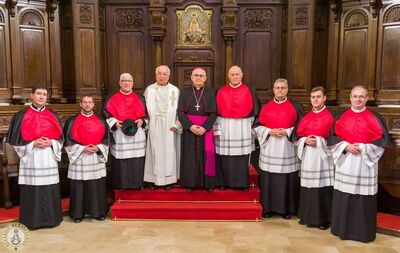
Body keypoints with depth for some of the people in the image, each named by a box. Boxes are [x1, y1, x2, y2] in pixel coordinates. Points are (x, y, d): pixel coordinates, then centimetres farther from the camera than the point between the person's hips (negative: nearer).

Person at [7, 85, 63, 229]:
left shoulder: (53, 116, 9)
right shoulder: (21, 116, 1)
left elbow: (60, 138, 11)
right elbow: (16, 140, -1)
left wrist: (51, 143, -9)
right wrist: (33, 144, -14)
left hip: (49, 159, 2)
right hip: (31, 159, -2)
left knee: (50, 190, 5)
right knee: (32, 190, 0)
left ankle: (51, 218, 18)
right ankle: (33, 220, 13)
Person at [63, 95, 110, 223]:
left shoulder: (101, 121, 8)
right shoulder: (71, 121, 1)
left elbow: (106, 139, 8)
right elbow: (68, 141, -2)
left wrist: (98, 148, -10)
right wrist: (82, 149, -13)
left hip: (97, 160, 2)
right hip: (79, 159, -2)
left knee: (97, 187, 5)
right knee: (78, 188, 2)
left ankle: (99, 212, 16)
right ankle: (78, 213, 13)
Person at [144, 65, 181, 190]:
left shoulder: (175, 90, 4)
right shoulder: (149, 90, 6)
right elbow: (145, 109, 6)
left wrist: (177, 125, -8)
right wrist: (146, 124, -4)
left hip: (169, 128, 0)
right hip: (153, 128, 0)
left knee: (169, 153, 3)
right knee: (155, 152, 4)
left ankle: (168, 180, 12)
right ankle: (155, 179, 12)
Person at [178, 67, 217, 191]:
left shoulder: (211, 92, 3)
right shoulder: (185, 92, 4)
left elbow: (213, 113, -3)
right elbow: (180, 112, -2)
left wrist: (204, 127, -16)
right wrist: (190, 126, -16)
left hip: (206, 129, 0)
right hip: (189, 128, 0)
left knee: (206, 155, 2)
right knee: (190, 156, 3)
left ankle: (207, 183, 13)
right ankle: (190, 182, 14)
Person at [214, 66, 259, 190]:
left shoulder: (249, 91, 3)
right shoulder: (221, 92, 4)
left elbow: (254, 111, 4)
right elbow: (216, 112, 4)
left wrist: (253, 128, -1)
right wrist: (217, 129, -3)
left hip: (243, 130, 0)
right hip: (225, 130, 1)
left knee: (242, 159, 5)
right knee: (226, 159, 5)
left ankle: (241, 183, 16)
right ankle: (225, 182, 17)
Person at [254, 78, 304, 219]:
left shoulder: (295, 107, 3)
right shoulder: (266, 107, 7)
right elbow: (257, 126, 6)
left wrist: (287, 132, -12)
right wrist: (269, 132, -10)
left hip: (287, 148, -1)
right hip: (269, 148, 1)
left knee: (287, 179, 1)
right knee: (269, 179, 4)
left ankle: (286, 209, 14)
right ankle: (269, 207, 16)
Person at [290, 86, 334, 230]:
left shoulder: (330, 117, -2)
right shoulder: (306, 117, 11)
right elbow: (296, 136, 9)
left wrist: (318, 141, -15)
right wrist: (305, 140, -9)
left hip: (323, 157, -4)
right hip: (307, 157, 4)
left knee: (323, 188, -2)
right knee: (308, 188, 9)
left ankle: (324, 219, 10)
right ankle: (307, 216, 22)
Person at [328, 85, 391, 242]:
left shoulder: (375, 119, 2)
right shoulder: (340, 118, 7)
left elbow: (382, 141, -2)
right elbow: (333, 138, 4)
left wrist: (364, 147, -14)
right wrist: (346, 146, -12)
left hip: (365, 164, -1)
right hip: (345, 164, 2)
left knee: (364, 199, 1)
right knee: (343, 199, 6)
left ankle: (363, 231, 16)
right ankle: (343, 228, 21)